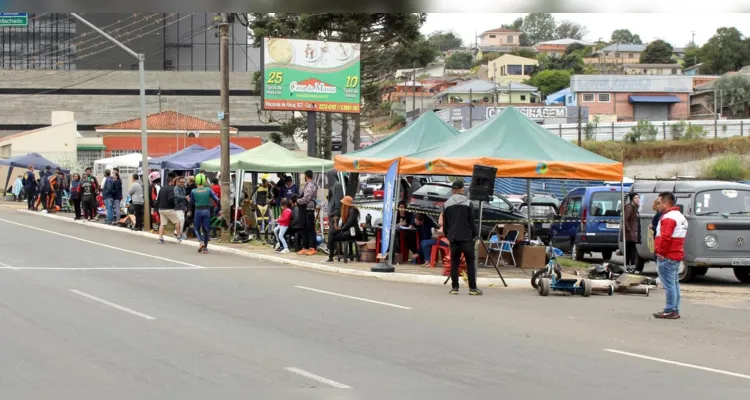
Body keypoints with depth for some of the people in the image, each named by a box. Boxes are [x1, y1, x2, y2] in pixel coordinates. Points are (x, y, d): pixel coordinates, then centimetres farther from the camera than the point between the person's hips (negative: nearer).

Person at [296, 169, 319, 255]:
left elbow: (305, 199, -20)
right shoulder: (308, 185, 17)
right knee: (305, 229, 12)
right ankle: (305, 247, 16)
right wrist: (298, 200, 5)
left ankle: (313, 248, -4)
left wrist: (297, 201, -6)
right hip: (306, 210, 10)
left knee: (310, 229, -6)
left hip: (309, 210, -10)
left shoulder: (310, 185, -14)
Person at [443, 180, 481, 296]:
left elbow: (445, 223, 10)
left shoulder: (447, 204, 7)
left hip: (453, 238, 3)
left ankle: (454, 287, 3)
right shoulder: (467, 203, -2)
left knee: (454, 263, 6)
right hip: (467, 238, -3)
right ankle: (472, 288, -2)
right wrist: (475, 234, 5)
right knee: (470, 263, 1)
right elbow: (472, 221, -4)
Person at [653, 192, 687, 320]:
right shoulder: (680, 216, 18)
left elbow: (665, 237, -26)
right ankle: (675, 310, 17)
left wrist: (660, 251, -16)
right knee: (674, 283, 13)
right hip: (677, 255, 11)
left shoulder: (668, 218, -16)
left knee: (669, 284, -8)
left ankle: (670, 311, -8)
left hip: (667, 256, -11)